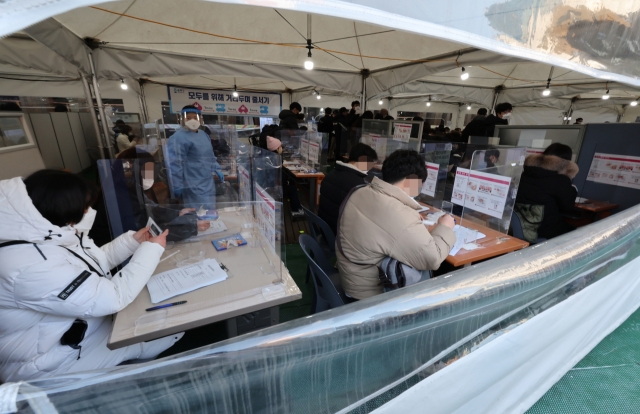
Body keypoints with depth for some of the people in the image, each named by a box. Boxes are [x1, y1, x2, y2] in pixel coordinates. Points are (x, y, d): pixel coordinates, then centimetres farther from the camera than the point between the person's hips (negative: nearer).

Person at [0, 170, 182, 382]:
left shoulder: (42, 234, -7)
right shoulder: (31, 267, -37)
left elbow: (94, 261, 8)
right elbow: (114, 298, -33)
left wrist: (133, 241, -4)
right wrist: (151, 249, -24)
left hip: (82, 320, 8)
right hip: (53, 360, -8)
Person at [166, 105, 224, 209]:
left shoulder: (203, 134, 14)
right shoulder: (178, 138, -14)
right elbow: (174, 164, -18)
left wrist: (217, 170, 17)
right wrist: (177, 186, -19)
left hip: (208, 183, 9)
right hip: (194, 186, -9)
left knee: (210, 210, 19)